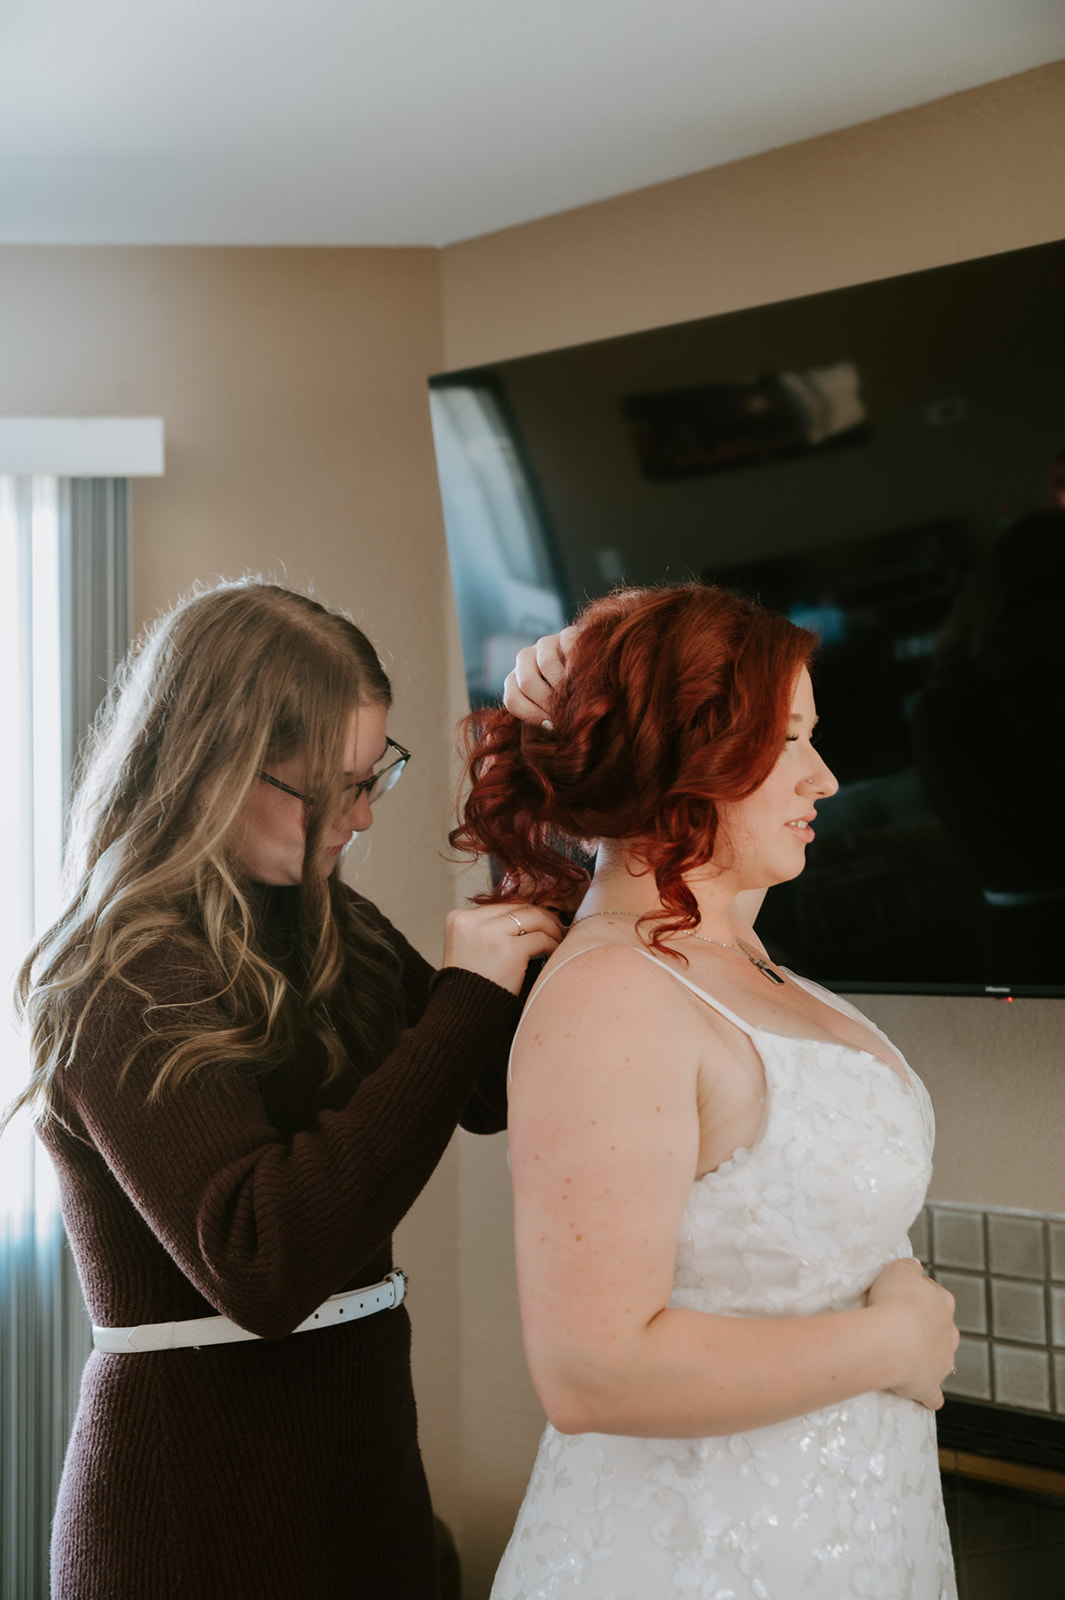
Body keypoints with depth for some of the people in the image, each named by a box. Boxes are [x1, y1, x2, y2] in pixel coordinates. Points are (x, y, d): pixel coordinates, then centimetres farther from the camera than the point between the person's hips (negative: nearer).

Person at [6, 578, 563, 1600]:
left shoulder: (324, 927, 6)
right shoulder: (124, 986, -18)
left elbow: (489, 1095, 13)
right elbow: (258, 1267, -29)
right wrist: (466, 1003, -26)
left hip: (361, 1456, 7)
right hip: (199, 1506, -7)